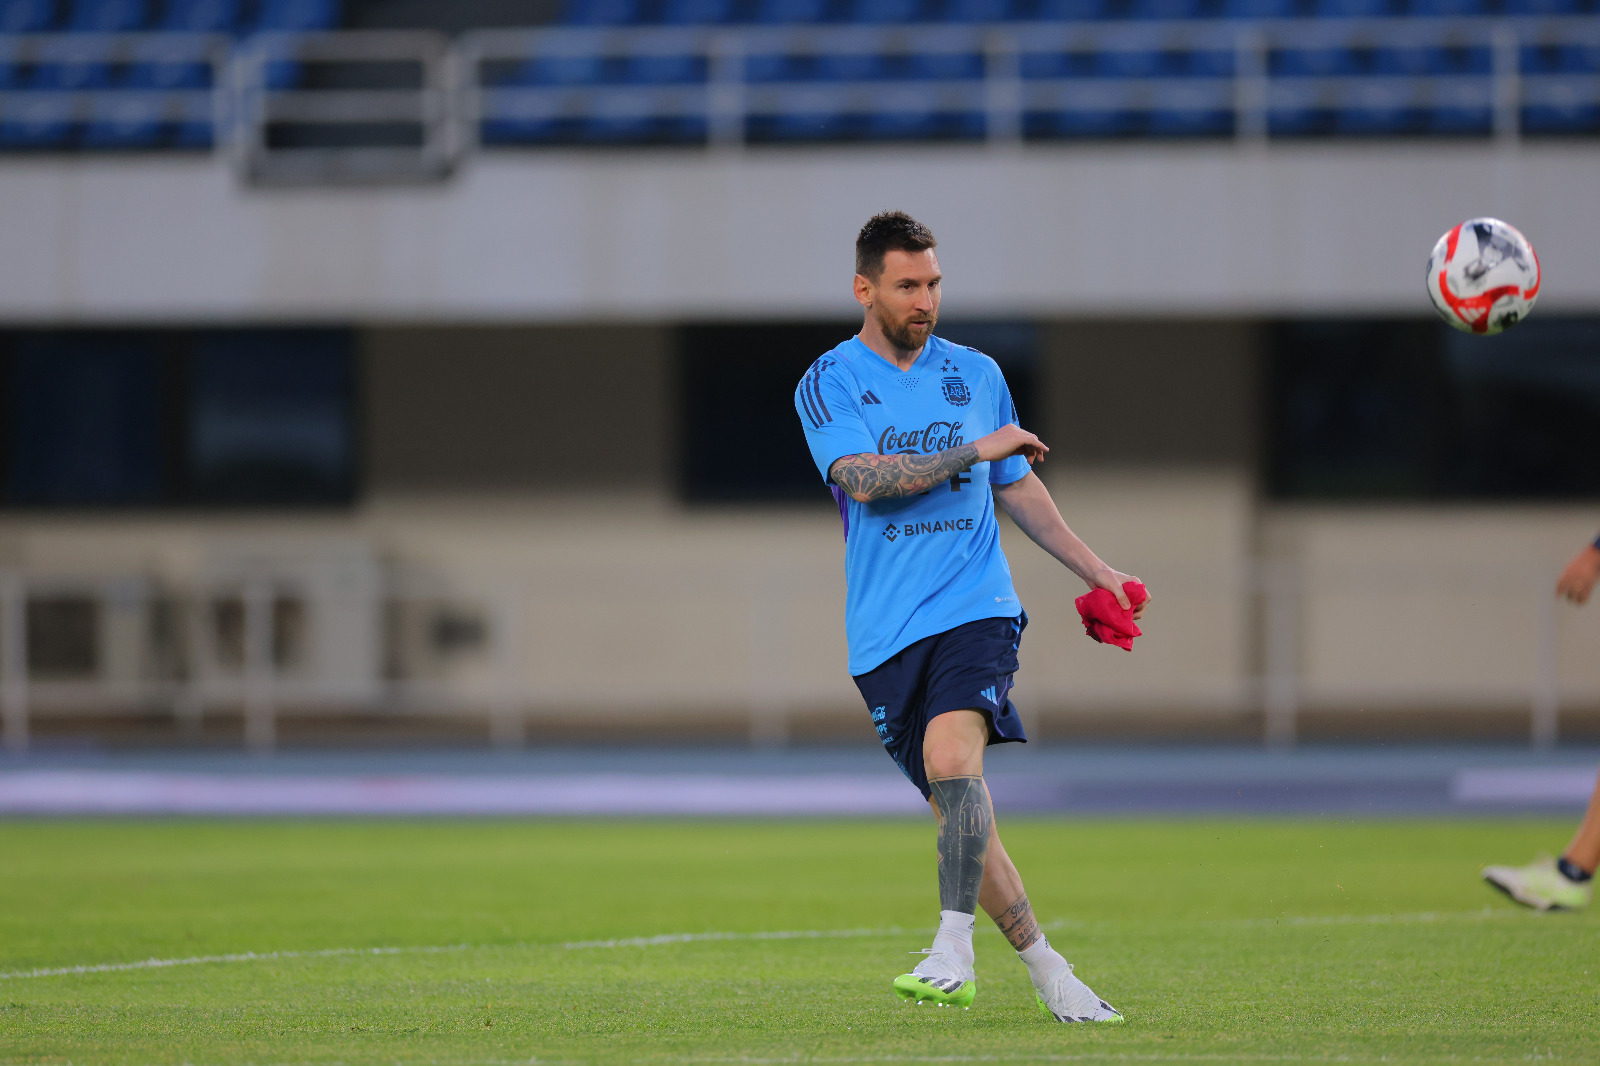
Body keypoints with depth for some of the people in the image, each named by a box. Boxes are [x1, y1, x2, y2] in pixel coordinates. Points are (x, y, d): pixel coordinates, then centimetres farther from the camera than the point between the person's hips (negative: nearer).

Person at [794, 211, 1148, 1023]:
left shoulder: (976, 375, 13)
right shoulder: (828, 384, 2)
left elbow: (1016, 485, 26)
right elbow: (865, 479, -15)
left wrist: (1092, 567, 26)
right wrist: (974, 450, -13)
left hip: (975, 611, 0)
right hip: (886, 631, 0)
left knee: (952, 759, -25)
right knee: (956, 806, 0)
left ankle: (954, 955, -31)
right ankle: (1046, 971, 12)